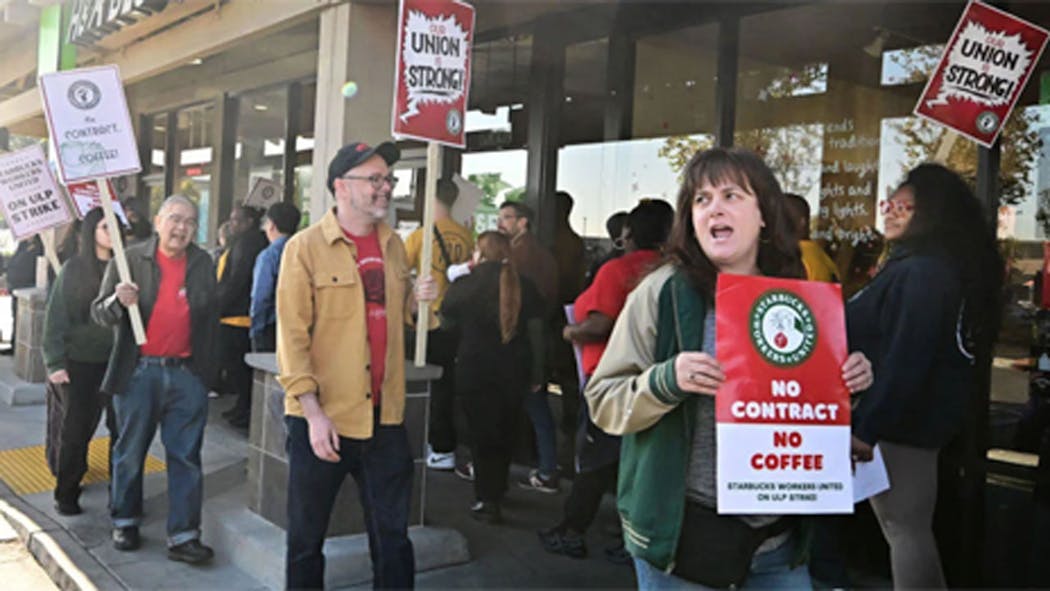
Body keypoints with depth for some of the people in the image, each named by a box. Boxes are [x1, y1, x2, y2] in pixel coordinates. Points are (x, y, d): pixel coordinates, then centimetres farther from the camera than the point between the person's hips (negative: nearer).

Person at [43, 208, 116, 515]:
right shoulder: (73, 269, -3)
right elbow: (55, 318, -3)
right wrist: (54, 362, -8)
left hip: (117, 361, 2)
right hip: (79, 363, -1)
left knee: (122, 429, 4)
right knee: (74, 430, 7)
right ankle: (66, 493, 23)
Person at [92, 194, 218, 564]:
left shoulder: (203, 263, 7)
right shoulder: (129, 259, -1)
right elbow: (100, 313, -3)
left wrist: (209, 366, 11)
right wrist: (119, 301, -25)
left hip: (187, 374, 2)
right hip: (139, 371, -1)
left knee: (186, 457, 2)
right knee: (130, 453, 11)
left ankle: (183, 536, 8)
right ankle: (125, 521, 30)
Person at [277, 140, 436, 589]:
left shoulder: (393, 245, 9)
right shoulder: (306, 247, -8)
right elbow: (292, 337, -11)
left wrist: (417, 299, 0)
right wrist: (313, 413, -18)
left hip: (385, 418, 5)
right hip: (323, 420, -4)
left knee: (393, 537, 12)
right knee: (307, 538, 11)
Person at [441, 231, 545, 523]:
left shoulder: (463, 286, -9)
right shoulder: (524, 286, -1)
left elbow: (446, 323, 5)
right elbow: (536, 333, 0)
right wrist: (536, 374, 8)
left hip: (475, 370, -3)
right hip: (514, 371, 3)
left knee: (482, 433, 7)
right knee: (506, 431, 18)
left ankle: (487, 501, 9)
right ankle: (497, 489, 33)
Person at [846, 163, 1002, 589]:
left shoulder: (922, 273, -19)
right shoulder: (919, 266, 15)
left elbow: (904, 359, -25)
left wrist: (865, 427, -24)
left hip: (901, 420, -11)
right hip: (911, 416, 11)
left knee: (904, 528, -3)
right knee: (909, 526, 18)